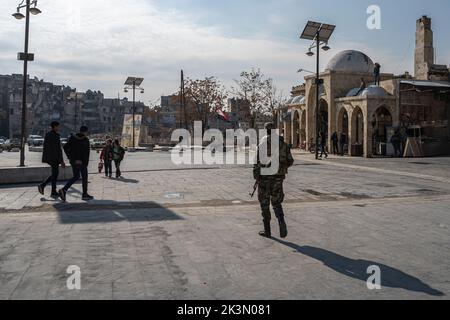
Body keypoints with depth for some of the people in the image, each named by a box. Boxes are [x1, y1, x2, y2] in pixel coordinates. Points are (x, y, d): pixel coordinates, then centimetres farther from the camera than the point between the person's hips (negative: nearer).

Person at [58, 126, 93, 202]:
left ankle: (64, 190, 1)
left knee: (76, 177, 17)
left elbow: (65, 147, 4)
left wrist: (70, 157, 7)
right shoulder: (86, 140, -10)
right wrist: (86, 164, -14)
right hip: (81, 162, -6)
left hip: (73, 161, 6)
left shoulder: (72, 138, 7)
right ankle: (85, 195, 17)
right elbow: (87, 152, -17)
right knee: (84, 177, 9)